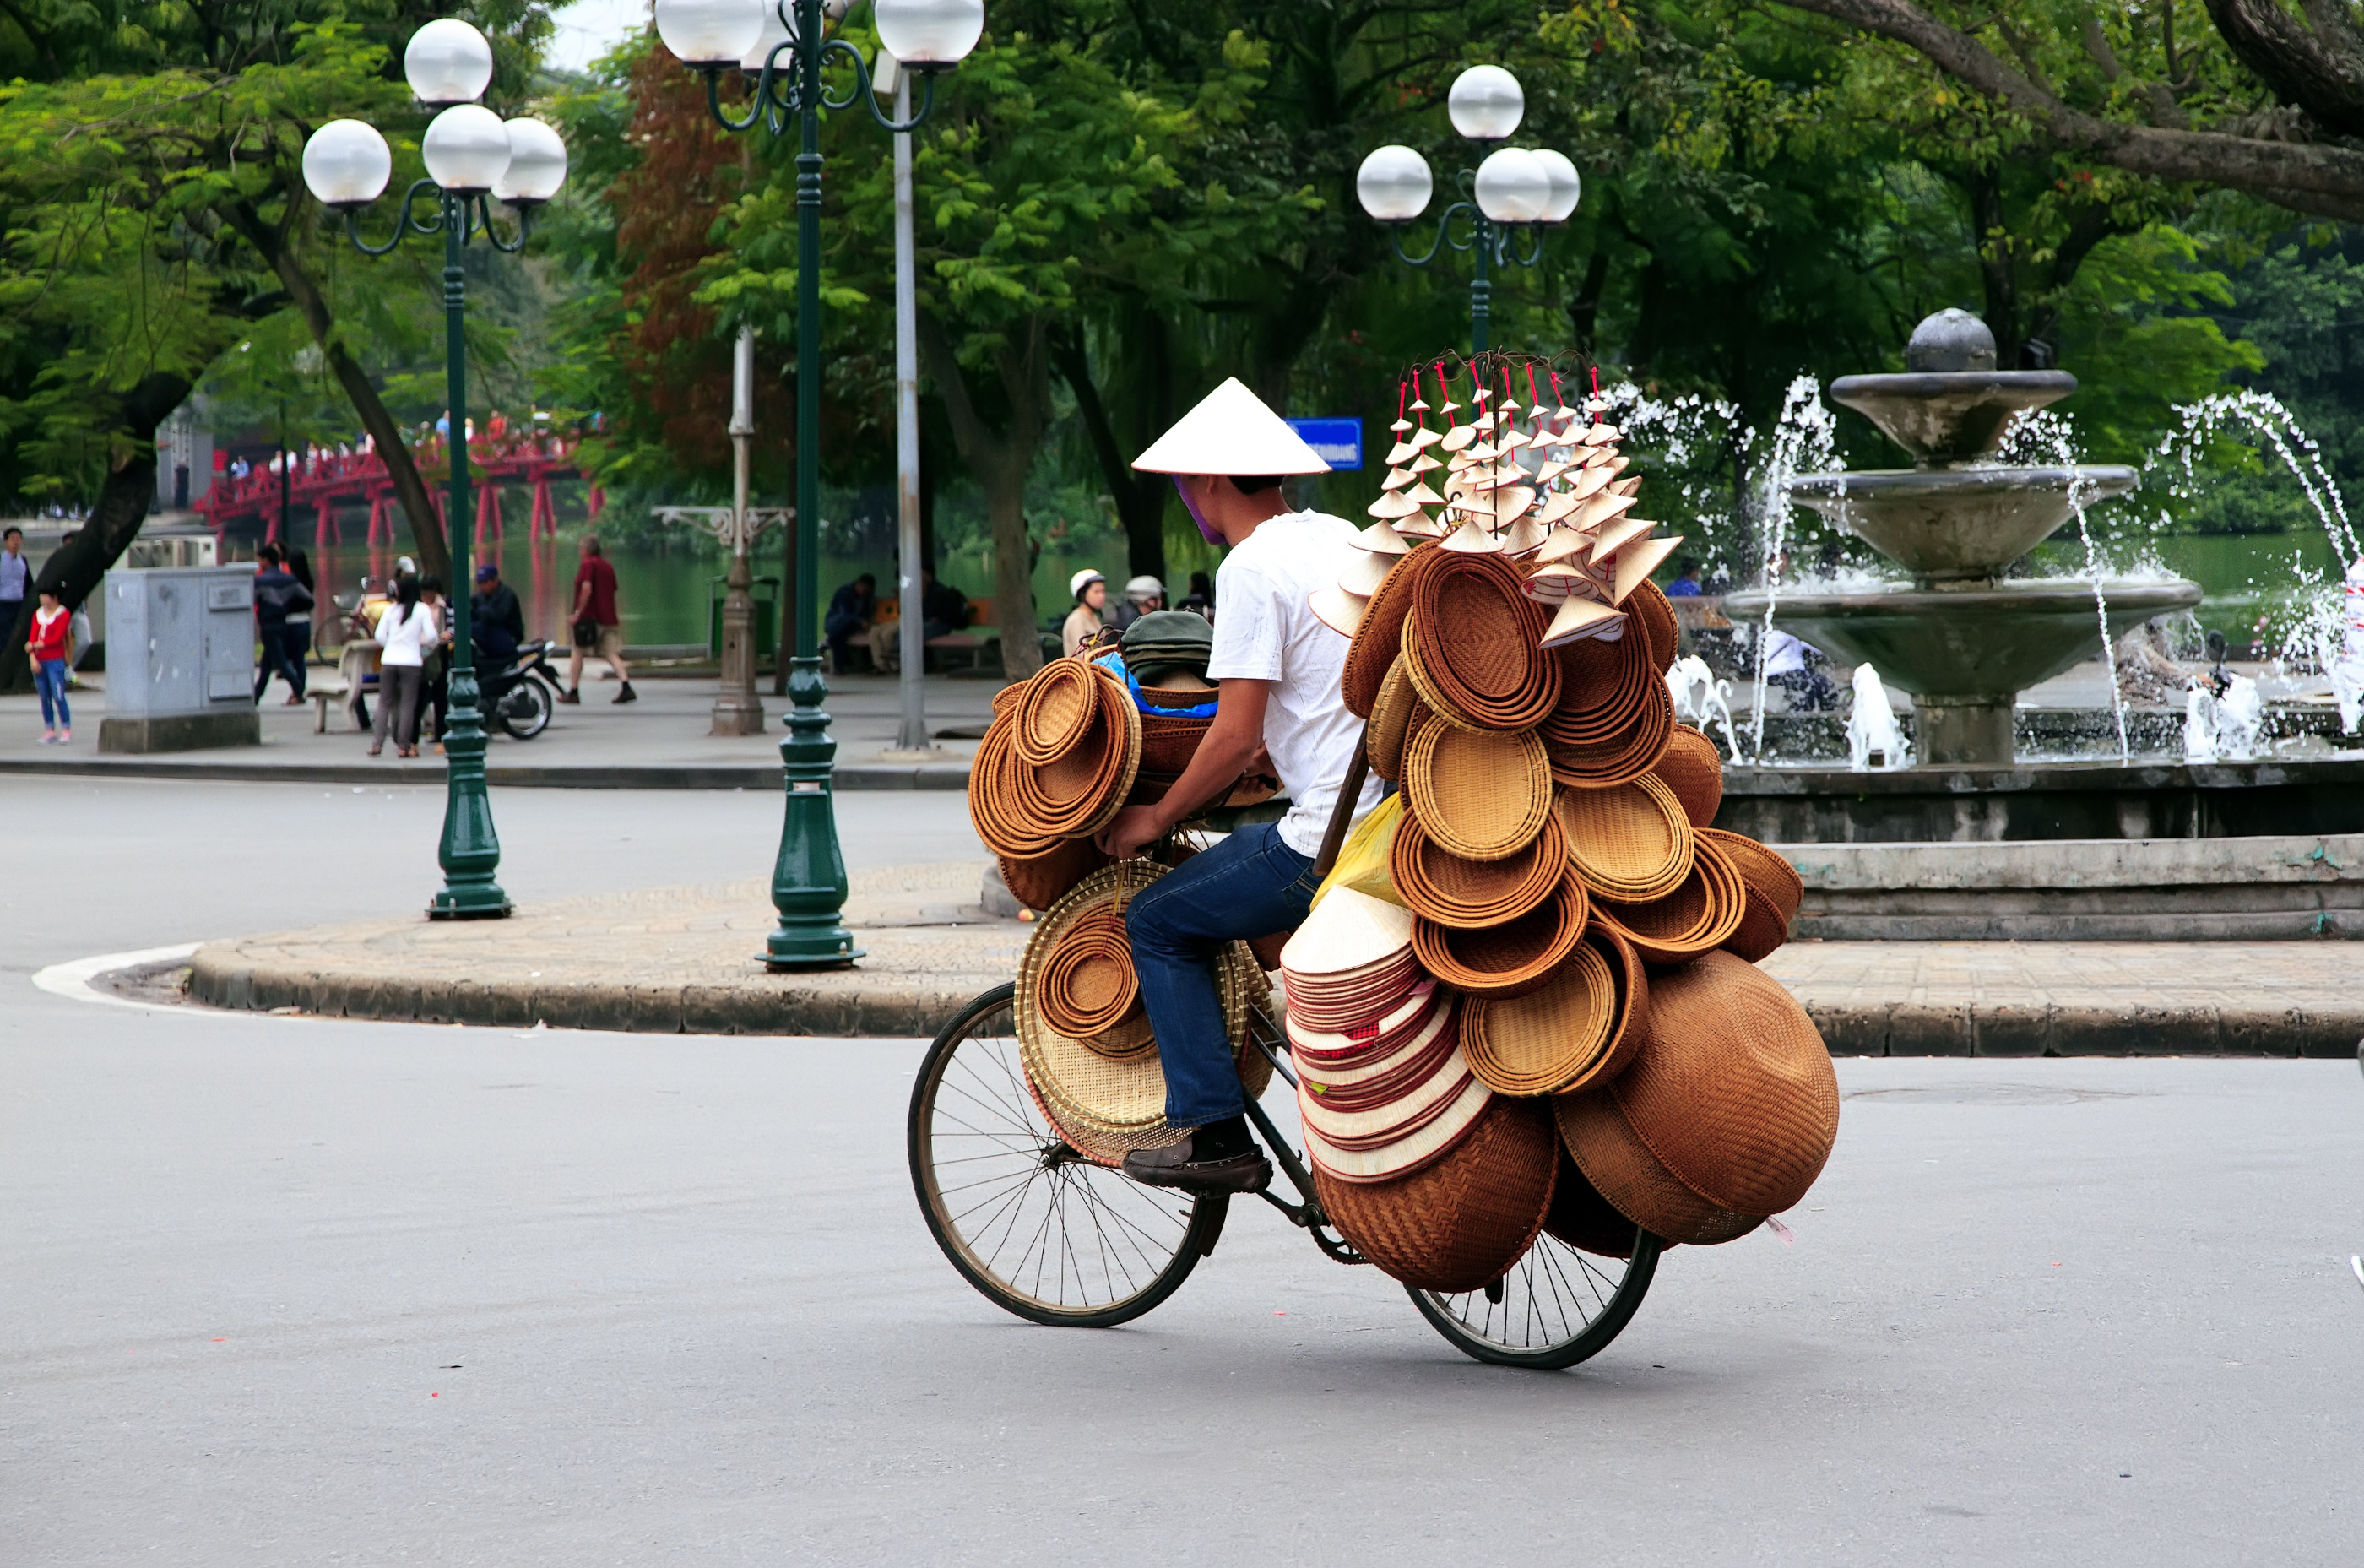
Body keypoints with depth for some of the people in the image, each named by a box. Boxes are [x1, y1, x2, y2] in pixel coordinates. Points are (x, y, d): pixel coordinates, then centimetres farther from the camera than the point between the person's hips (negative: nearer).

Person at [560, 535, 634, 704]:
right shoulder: (608, 566, 15)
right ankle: (627, 688, -16)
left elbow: (587, 589, -18)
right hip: (609, 618, 7)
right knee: (611, 654, 1)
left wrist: (578, 613, -15)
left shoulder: (588, 564, -7)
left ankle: (573, 692, 7)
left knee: (577, 653, 5)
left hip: (590, 618, -7)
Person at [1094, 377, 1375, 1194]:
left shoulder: (1253, 566, -11)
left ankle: (1214, 1135, -1)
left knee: (1159, 922, 6)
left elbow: (1236, 737, -14)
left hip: (1332, 836, -8)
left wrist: (1154, 820, -1)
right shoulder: (1342, 538, 15)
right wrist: (1269, 755, 28)